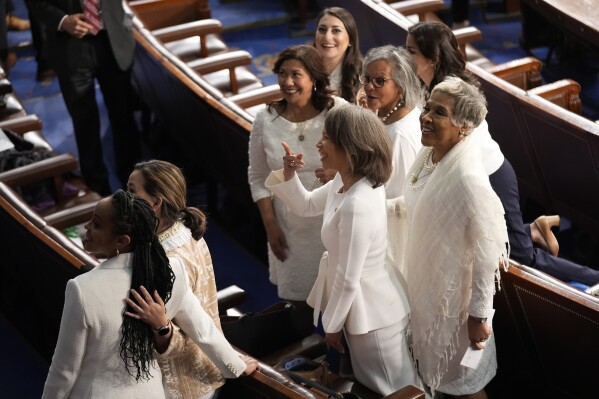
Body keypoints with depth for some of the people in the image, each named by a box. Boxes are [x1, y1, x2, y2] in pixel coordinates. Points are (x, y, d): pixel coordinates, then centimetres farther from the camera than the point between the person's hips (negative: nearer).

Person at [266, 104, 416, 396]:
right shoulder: (345, 182, -4)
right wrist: (288, 174, -5)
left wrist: (331, 325, -12)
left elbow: (348, 280, -27)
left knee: (393, 391, 11)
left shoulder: (358, 205, -34)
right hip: (358, 304, 10)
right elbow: (306, 206, 15)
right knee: (370, 385, 27)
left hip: (371, 311, -9)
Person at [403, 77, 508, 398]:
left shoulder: (467, 178, -32)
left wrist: (479, 315, -18)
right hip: (426, 281, 8)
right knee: (435, 365, 29)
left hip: (454, 291, -8)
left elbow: (487, 252, -25)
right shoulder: (428, 155, -7)